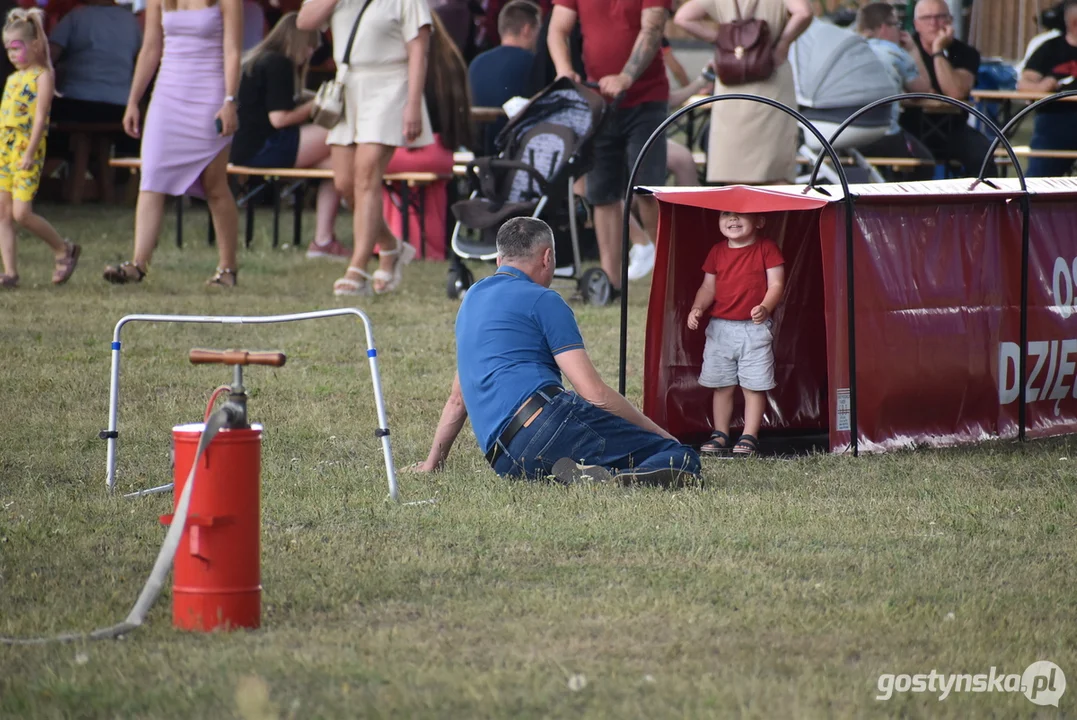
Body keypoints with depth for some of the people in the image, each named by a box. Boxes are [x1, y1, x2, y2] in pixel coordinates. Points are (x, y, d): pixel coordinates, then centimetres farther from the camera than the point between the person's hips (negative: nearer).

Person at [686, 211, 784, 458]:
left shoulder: (767, 249, -3)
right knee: (721, 385, 9)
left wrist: (765, 307, -25)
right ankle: (720, 435, 17)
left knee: (754, 385, -2)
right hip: (720, 327, 4)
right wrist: (697, 308, -5)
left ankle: (749, 437, 5)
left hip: (755, 327, -4)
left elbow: (776, 284, -7)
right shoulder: (717, 252, 9)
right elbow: (708, 287, 13)